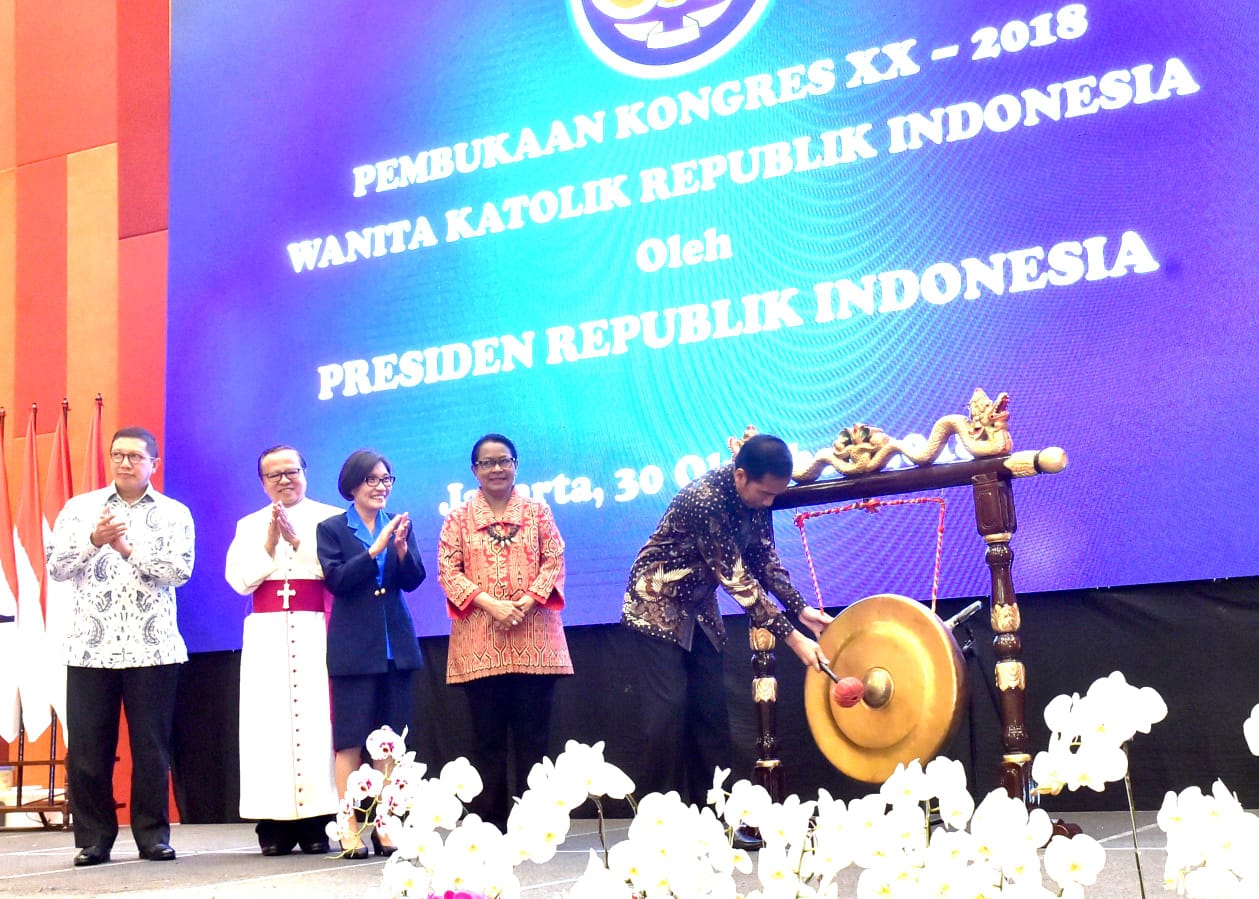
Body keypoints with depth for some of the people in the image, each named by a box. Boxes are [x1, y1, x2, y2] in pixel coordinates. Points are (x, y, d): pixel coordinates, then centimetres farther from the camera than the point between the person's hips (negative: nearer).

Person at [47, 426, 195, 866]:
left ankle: (153, 835, 12)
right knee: (87, 747, 1)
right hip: (91, 646, 1)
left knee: (151, 747, 2)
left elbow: (180, 570, -6)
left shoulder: (174, 514, 7)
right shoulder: (79, 508, 11)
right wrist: (94, 541, -15)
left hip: (152, 648, -1)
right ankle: (93, 838, 11)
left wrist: (130, 549, -16)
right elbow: (56, 566, 1)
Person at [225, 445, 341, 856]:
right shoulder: (250, 526, 16)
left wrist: (296, 541, -12)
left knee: (315, 717, -8)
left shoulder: (329, 518, 9)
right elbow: (239, 579, 4)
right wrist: (270, 546, -8)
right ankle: (275, 823, -2)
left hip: (315, 632, -2)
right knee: (269, 719, -4)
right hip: (267, 634, 2)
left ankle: (316, 821, -4)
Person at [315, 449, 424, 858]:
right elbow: (336, 580, -10)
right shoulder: (331, 529, 2)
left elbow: (413, 580, 3)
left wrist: (401, 549, -16)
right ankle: (349, 829, 1)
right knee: (350, 740, -2)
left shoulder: (399, 526, 10)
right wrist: (374, 550, -19)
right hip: (353, 647, -3)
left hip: (396, 645, 3)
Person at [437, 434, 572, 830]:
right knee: (487, 734, 2)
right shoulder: (459, 518, 9)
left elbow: (555, 562, 3)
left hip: (534, 639, 0)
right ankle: (490, 823, 8)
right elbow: (448, 571, 1)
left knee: (532, 733, 0)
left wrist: (525, 603, -12)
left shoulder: (537, 511, 11)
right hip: (479, 642, 0)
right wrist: (489, 603, -13)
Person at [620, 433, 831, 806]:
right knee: (668, 708, -13)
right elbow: (737, 580, -31)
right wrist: (792, 638, -30)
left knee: (711, 708, 3)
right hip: (657, 604, -8)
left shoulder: (754, 499, -7)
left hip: (699, 607, 8)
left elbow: (764, 558, 4)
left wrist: (801, 609, -9)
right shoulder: (705, 499, -31)